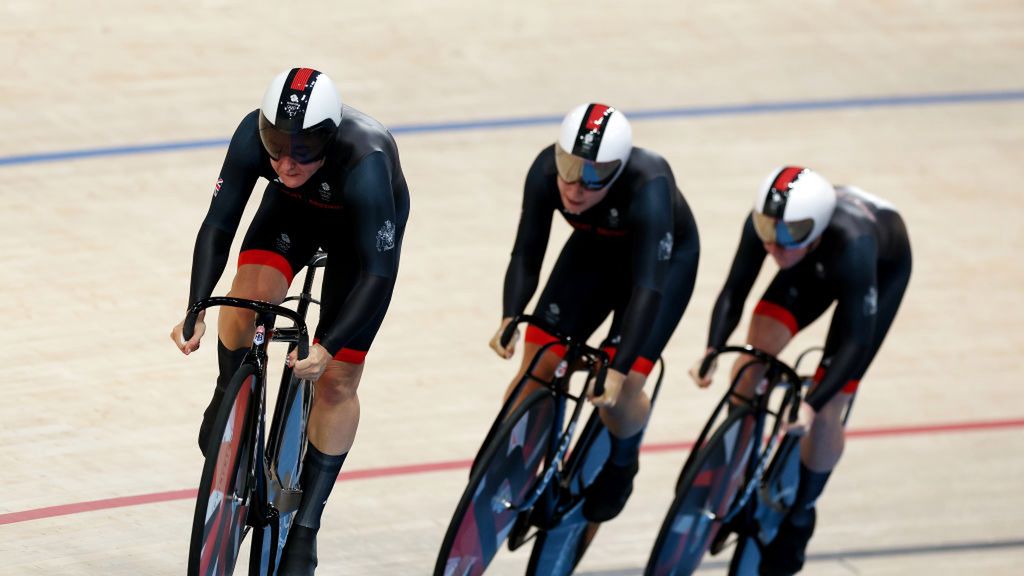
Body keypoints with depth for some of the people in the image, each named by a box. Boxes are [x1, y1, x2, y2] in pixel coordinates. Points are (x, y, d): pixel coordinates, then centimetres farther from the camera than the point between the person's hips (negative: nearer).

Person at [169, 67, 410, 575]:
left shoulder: (366, 165, -43)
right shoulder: (254, 135, -34)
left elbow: (378, 273, -40)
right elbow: (218, 224, -27)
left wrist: (328, 347, -50)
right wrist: (196, 311, -38)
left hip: (364, 225, -2)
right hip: (294, 212, 3)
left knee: (337, 378, -5)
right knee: (250, 291, -27)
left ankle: (305, 530, 6)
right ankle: (230, 397, 6)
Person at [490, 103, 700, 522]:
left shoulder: (648, 188, -41)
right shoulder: (546, 172, -30)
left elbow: (648, 286, -43)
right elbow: (526, 255, -24)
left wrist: (619, 372, -49)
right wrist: (510, 319, -42)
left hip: (665, 257, -4)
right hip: (594, 250, 4)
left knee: (617, 395, -15)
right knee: (535, 369, -10)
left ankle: (621, 464, 17)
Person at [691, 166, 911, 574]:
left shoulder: (851, 244, -46)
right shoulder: (765, 223, -35)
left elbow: (857, 341, -41)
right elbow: (734, 292, -25)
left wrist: (812, 405, -49)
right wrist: (711, 353, -41)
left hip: (883, 267, -4)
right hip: (818, 264, 4)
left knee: (826, 408, -10)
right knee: (752, 360, -14)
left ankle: (799, 518, 13)